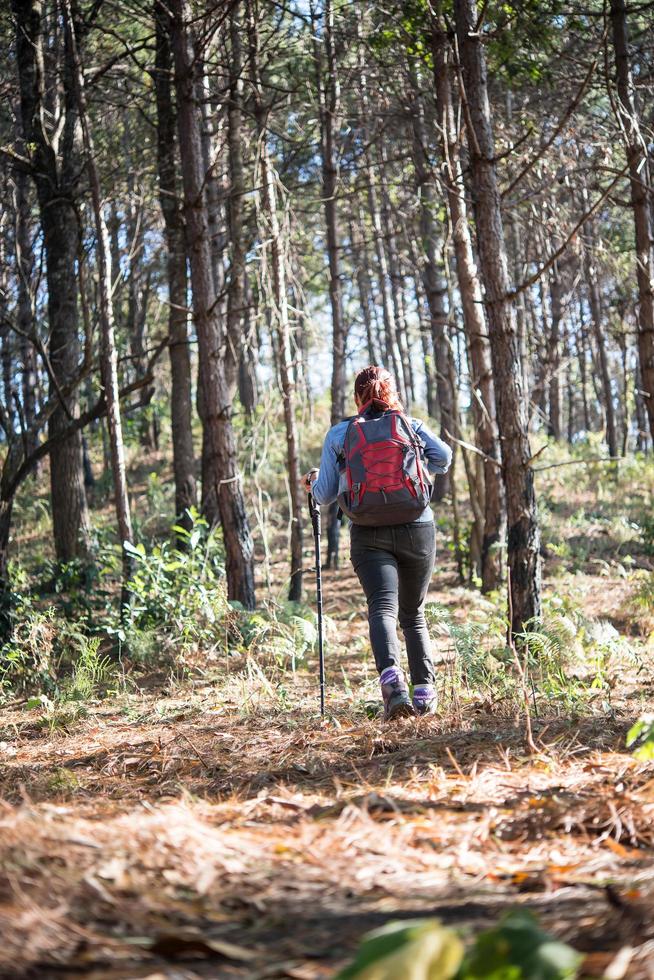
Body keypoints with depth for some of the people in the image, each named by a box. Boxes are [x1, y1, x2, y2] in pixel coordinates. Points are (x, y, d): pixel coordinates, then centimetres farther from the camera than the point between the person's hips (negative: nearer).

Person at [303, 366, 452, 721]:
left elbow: (326, 495, 8)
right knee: (414, 613, 15)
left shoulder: (338, 434, 8)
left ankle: (391, 675, -40)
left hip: (369, 535, -1)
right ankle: (424, 690, 6)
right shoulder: (411, 425, 9)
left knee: (383, 608, -13)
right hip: (417, 528, 1)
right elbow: (443, 457, -4)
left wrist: (312, 482, 30)